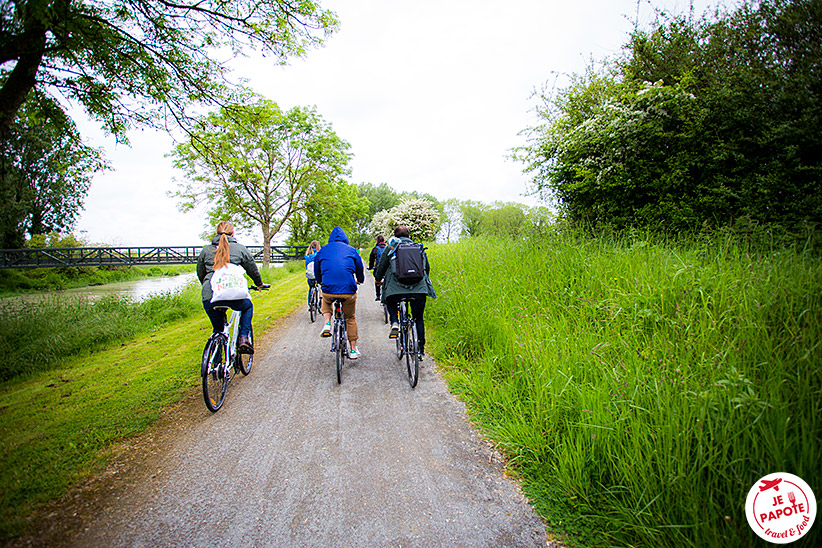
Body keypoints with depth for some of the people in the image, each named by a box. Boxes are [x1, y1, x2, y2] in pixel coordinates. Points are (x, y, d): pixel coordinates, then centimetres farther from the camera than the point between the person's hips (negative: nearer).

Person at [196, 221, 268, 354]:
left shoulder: (206, 250, 16)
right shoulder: (240, 248, 10)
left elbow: (200, 274, 24)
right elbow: (253, 269, 18)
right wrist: (259, 284, 36)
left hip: (209, 298, 2)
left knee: (218, 329, 23)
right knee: (248, 307, 31)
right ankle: (244, 337, 12)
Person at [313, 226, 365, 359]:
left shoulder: (323, 250, 12)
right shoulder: (351, 250, 10)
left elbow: (317, 270, 23)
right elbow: (360, 268, 19)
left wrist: (320, 281, 44)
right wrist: (360, 280, 40)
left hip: (328, 290, 1)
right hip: (348, 290, 0)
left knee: (326, 301, 37)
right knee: (351, 318, 21)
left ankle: (327, 324, 13)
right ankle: (353, 350, 22)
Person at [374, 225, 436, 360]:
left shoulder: (391, 247, 13)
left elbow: (381, 266, 16)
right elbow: (427, 268, 28)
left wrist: (378, 279, 36)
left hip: (395, 288, -1)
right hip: (419, 288, 2)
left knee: (391, 304, 31)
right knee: (419, 319, 18)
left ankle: (394, 323, 2)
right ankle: (421, 350, 17)